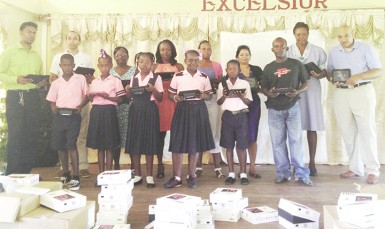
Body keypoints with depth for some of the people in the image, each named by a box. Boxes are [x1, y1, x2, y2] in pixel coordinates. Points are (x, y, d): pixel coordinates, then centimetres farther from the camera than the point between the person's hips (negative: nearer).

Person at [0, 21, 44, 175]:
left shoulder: (36, 56, 18)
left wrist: (42, 82, 2)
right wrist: (16, 79, -19)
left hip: (33, 97, 5)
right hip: (15, 97, -5)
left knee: (32, 136, 5)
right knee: (15, 135, -5)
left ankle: (26, 172, 16)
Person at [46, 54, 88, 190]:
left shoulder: (80, 79, 2)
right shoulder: (56, 83, 9)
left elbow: (86, 95, 6)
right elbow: (52, 101, 13)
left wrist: (80, 106, -8)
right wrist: (54, 108, -6)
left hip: (73, 116, -4)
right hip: (59, 116, 4)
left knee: (71, 145, -12)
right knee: (60, 146, 9)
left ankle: (76, 178, -7)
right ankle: (66, 174, 24)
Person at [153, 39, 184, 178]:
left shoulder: (178, 67, 9)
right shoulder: (154, 67, 12)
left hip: (174, 102, -1)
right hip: (159, 102, 1)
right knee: (160, 134, 2)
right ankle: (160, 165, 12)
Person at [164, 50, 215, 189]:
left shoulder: (204, 77, 5)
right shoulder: (177, 76, 2)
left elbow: (210, 96, 9)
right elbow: (170, 94, 6)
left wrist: (203, 96, -12)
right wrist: (176, 98, -16)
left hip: (199, 110, 1)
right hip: (182, 110, -1)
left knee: (195, 143, 7)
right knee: (177, 143, -3)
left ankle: (191, 176, 20)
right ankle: (176, 177, 8)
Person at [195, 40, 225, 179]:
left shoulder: (217, 66, 12)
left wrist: (214, 84, -9)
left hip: (213, 100, 1)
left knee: (214, 132, -2)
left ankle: (217, 168, 1)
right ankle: (198, 167, 8)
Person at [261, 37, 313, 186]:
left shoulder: (296, 64, 5)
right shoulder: (268, 68, 8)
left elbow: (305, 83, 7)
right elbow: (264, 88, 10)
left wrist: (297, 91, -14)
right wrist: (269, 93, -13)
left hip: (292, 108, -1)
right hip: (274, 110, 2)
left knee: (296, 140, -3)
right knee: (278, 142, 4)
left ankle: (301, 174, 4)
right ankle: (283, 173, 15)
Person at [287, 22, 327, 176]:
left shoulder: (318, 51, 7)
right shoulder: (287, 52, 7)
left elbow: (325, 70, 9)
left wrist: (319, 75, -12)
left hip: (312, 92, 0)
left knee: (312, 127, 2)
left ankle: (312, 163, 10)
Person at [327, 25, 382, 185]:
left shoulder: (366, 49, 0)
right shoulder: (333, 51, 11)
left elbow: (379, 71, -5)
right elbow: (329, 71, 14)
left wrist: (359, 77, -21)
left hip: (362, 91, -3)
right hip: (340, 94, 4)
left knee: (367, 131, -4)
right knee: (347, 132, 4)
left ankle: (372, 170, 2)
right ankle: (356, 168, 14)